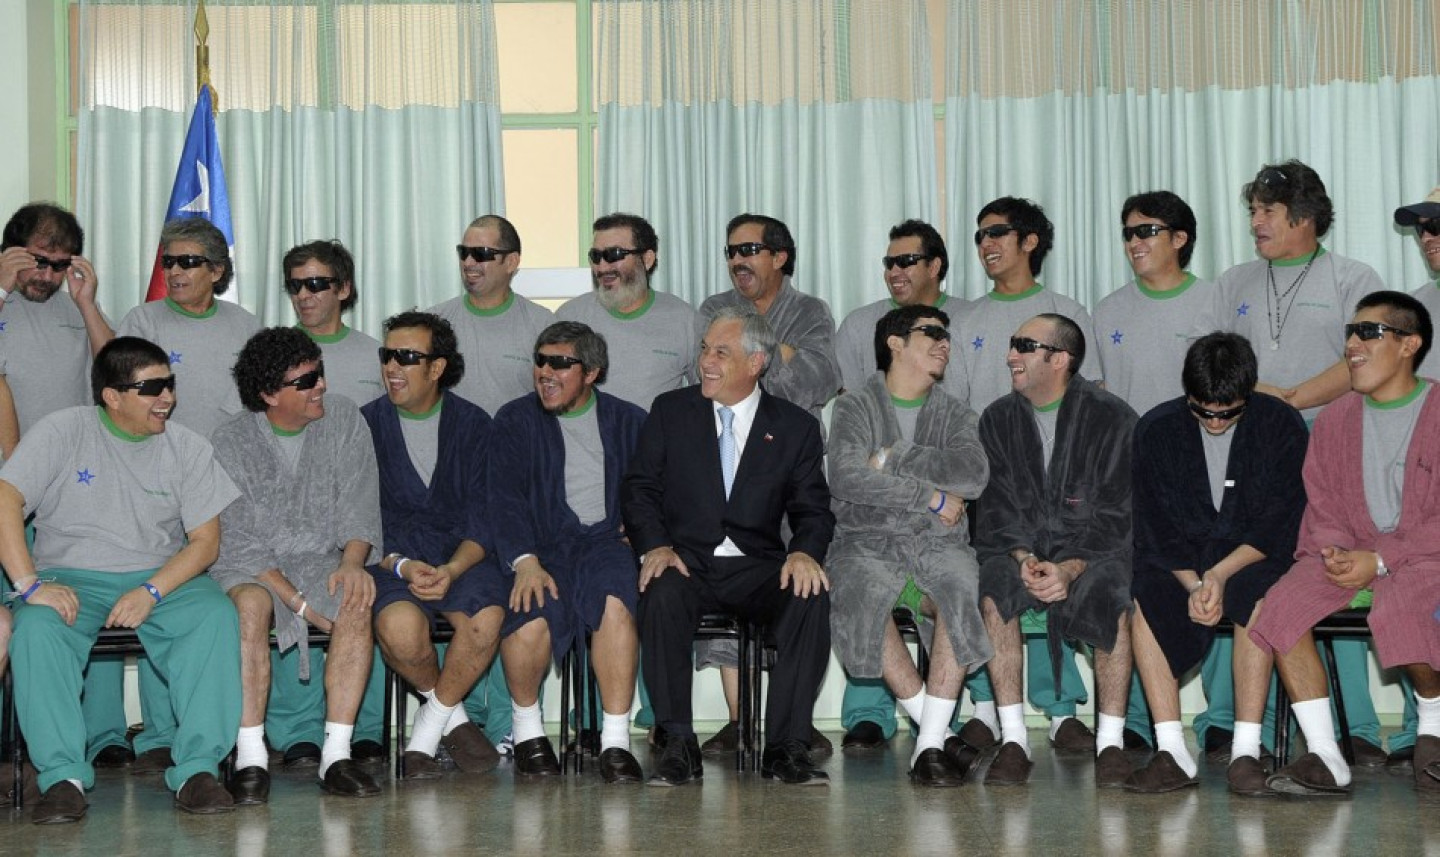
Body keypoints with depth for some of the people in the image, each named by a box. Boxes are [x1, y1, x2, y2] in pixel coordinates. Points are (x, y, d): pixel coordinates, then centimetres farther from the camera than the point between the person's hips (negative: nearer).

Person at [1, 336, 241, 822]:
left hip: (162, 577, 1)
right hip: (71, 577, -1)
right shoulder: (61, 432, -1)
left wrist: (151, 592, -17)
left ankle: (197, 768, -26)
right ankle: (63, 775, -27)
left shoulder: (188, 448, 5)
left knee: (216, 616, -29)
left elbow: (205, 541, 0)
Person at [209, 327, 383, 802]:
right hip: (249, 566, -2)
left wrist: (352, 562, -22)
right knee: (251, 603, -36)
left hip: (322, 559, 2)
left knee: (356, 603, -31)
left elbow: (358, 504, 0)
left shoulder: (344, 420, 3)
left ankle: (337, 754, -31)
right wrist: (298, 602, -20)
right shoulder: (230, 443, -6)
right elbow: (238, 541, -10)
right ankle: (250, 758, -34)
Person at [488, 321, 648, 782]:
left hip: (607, 542, 1)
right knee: (532, 617, -33)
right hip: (544, 548, 0)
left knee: (616, 600, -35)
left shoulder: (629, 422, 16)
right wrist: (525, 560, -18)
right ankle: (527, 730, -5)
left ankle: (615, 740, -31)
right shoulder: (515, 420, 11)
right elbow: (506, 498, -2)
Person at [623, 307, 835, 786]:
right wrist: (655, 546, -14)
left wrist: (805, 551, -17)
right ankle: (679, 745, -26)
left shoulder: (796, 427, 9)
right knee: (662, 595, -35)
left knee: (810, 597, -30)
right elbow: (639, 487, 5)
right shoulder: (671, 411, 10)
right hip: (687, 562, 0)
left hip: (758, 568, 1)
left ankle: (786, 747, -23)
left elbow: (813, 509, 6)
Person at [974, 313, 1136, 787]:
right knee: (993, 588, -30)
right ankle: (1013, 739, -25)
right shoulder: (999, 419, 9)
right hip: (1020, 552, 2)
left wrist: (1070, 568, -21)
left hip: (1091, 554, -2)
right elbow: (996, 508, 4)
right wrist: (1024, 559, -16)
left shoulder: (1111, 417, -2)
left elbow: (1116, 514, -6)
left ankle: (1111, 742, -25)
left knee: (1114, 591, -34)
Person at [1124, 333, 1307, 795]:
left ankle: (1246, 752, -35)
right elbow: (1155, 525, -2)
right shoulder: (1156, 428, 0)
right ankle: (1172, 753, -30)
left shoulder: (1281, 424, -4)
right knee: (1141, 595, -30)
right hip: (1179, 561, 2)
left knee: (1257, 594, -36)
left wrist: (1219, 575, -21)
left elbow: (1279, 525, -8)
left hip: (1252, 557, -1)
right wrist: (1192, 585, -19)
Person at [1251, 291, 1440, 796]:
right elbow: (1320, 502, 12)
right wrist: (1335, 551, -9)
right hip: (1347, 551, 5)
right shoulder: (1336, 418, 13)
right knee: (1282, 606, -24)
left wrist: (1380, 560, -19)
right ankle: (1326, 761, -20)